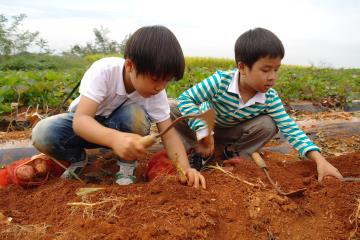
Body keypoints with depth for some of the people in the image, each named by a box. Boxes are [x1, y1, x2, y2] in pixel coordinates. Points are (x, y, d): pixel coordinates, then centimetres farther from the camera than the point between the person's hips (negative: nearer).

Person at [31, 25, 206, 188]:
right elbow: (80, 120, -40)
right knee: (43, 133, -30)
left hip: (119, 125, 1)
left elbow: (169, 134, -21)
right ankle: (77, 159, 1)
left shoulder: (156, 91, -22)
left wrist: (185, 168, -38)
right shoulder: (104, 71, -33)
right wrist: (115, 138, -60)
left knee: (137, 115, -33)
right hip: (86, 123, -1)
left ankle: (126, 168, -9)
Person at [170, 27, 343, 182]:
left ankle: (233, 154, -1)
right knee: (172, 110, -26)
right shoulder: (220, 81, -33)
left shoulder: (270, 98, -22)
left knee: (268, 125, -22)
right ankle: (200, 152, -8)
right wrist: (202, 131, -37)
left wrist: (319, 159, -35)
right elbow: (185, 99, -28)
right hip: (204, 125, -2)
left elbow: (290, 129, -23)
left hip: (230, 134, 3)